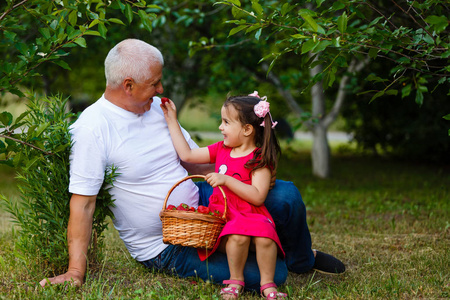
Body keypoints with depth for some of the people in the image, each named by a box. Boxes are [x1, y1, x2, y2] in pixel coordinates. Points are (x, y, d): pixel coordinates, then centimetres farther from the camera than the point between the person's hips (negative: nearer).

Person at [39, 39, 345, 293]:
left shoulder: (157, 107, 2)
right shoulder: (92, 127, -20)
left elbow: (193, 160, 10)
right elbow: (82, 201, -20)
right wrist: (75, 271, -24)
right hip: (165, 247, -7)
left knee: (285, 195, -9)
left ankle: (301, 258, 22)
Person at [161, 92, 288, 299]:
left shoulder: (260, 159, -4)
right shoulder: (221, 149, 16)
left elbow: (258, 197, -15)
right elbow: (187, 155, 19)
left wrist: (226, 180, -18)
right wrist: (172, 121, 21)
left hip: (251, 217, -3)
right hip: (223, 218, 3)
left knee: (264, 235, -34)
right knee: (237, 235, -32)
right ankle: (235, 281, -11)